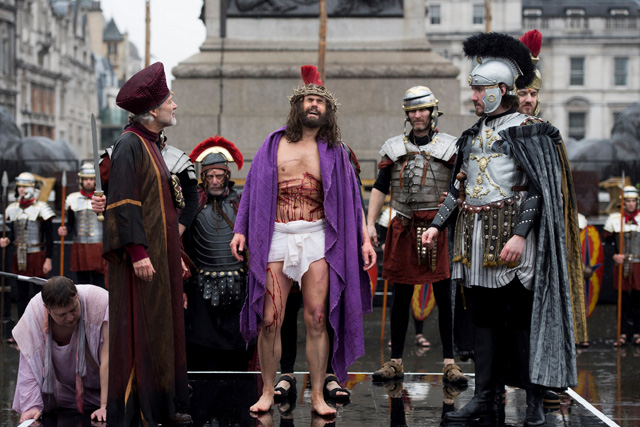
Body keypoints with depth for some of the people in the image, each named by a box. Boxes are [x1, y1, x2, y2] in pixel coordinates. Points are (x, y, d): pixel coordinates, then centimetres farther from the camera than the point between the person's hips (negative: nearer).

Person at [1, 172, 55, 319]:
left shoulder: (41, 208, -6)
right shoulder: (12, 209, 10)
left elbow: (49, 237, -7)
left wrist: (48, 259, -11)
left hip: (37, 257, -5)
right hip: (19, 257, 6)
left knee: (35, 294, -6)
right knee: (21, 294, 9)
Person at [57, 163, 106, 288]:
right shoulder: (73, 199, 9)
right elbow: (70, 225, 16)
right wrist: (65, 231, -8)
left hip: (98, 246, -3)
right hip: (79, 248, 3)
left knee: (98, 285, -5)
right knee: (82, 284, 7)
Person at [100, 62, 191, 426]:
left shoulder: (151, 145, 17)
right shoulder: (129, 145, -12)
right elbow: (123, 203, -19)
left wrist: (175, 256, 20)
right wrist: (138, 252, -24)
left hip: (161, 254, 10)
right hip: (143, 256, -9)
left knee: (163, 327, 11)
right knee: (141, 330, -7)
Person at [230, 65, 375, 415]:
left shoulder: (333, 152, 10)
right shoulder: (274, 145, 10)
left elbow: (351, 199, 9)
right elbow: (254, 190, 10)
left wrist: (364, 239, 1)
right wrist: (240, 231, 1)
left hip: (317, 237, 0)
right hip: (277, 237, 0)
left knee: (316, 320, -4)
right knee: (269, 321, -3)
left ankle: (317, 396, 4)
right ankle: (267, 392, 10)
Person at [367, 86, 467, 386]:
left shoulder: (448, 147, 5)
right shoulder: (394, 148, 11)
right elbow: (380, 189, 10)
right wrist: (370, 224, 0)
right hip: (404, 227, 2)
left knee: (444, 297, -2)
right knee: (401, 296, 5)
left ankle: (449, 363, 3)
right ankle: (396, 362, 13)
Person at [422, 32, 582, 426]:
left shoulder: (526, 131, -6)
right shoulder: (474, 134, 15)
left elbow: (539, 188, -12)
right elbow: (458, 186, 19)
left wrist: (520, 234, -21)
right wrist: (437, 225, 10)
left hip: (510, 241, -7)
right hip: (477, 243, 7)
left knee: (523, 318, -3)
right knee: (485, 318, 9)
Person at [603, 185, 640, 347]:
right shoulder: (614, 218, 5)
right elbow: (606, 239, 10)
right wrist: (615, 255, -3)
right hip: (622, 266, 0)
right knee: (622, 300, 1)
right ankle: (623, 333, 6)